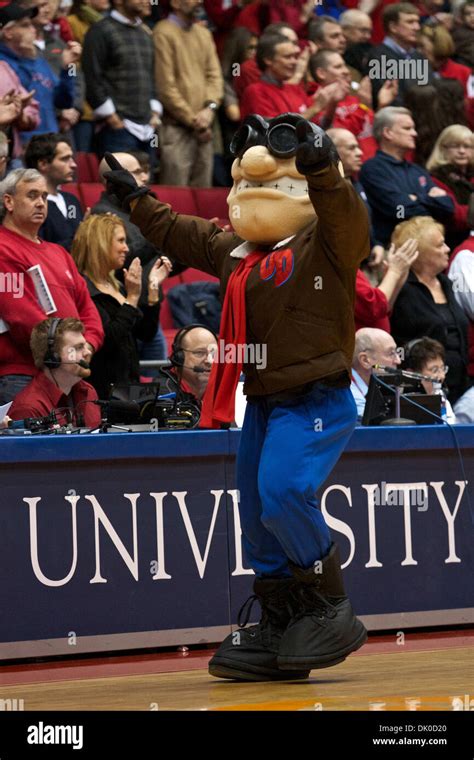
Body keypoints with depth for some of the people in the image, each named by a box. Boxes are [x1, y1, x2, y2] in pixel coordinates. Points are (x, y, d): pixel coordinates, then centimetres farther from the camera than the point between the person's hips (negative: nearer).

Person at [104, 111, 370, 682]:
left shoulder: (328, 243, -8)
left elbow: (340, 207, -31)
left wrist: (318, 161, -46)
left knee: (283, 494, -26)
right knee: (258, 518, 9)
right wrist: (134, 198, 37)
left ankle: (330, 608, -10)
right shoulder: (233, 251, 16)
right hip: (262, 403, 9)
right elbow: (177, 232, 31)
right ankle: (278, 632, 19)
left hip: (316, 402, -9)